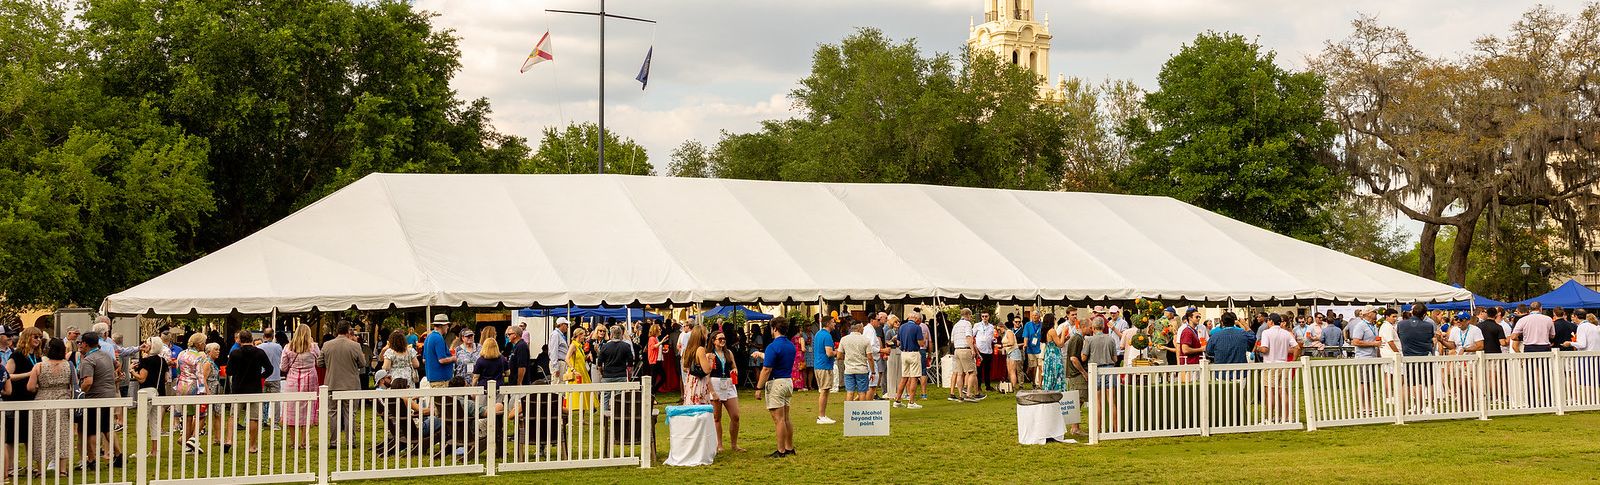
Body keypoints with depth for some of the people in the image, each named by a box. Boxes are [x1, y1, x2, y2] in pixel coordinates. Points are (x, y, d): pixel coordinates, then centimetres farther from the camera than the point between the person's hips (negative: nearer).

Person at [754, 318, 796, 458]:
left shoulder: (773, 347, -17)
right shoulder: (791, 346, 9)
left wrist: (759, 388, -12)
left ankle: (781, 451, -2)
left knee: (778, 419, -5)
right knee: (786, 418, 15)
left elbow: (767, 370, -19)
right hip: (788, 382, 9)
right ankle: (790, 448, 20)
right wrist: (763, 356, 36)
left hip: (775, 383, -9)